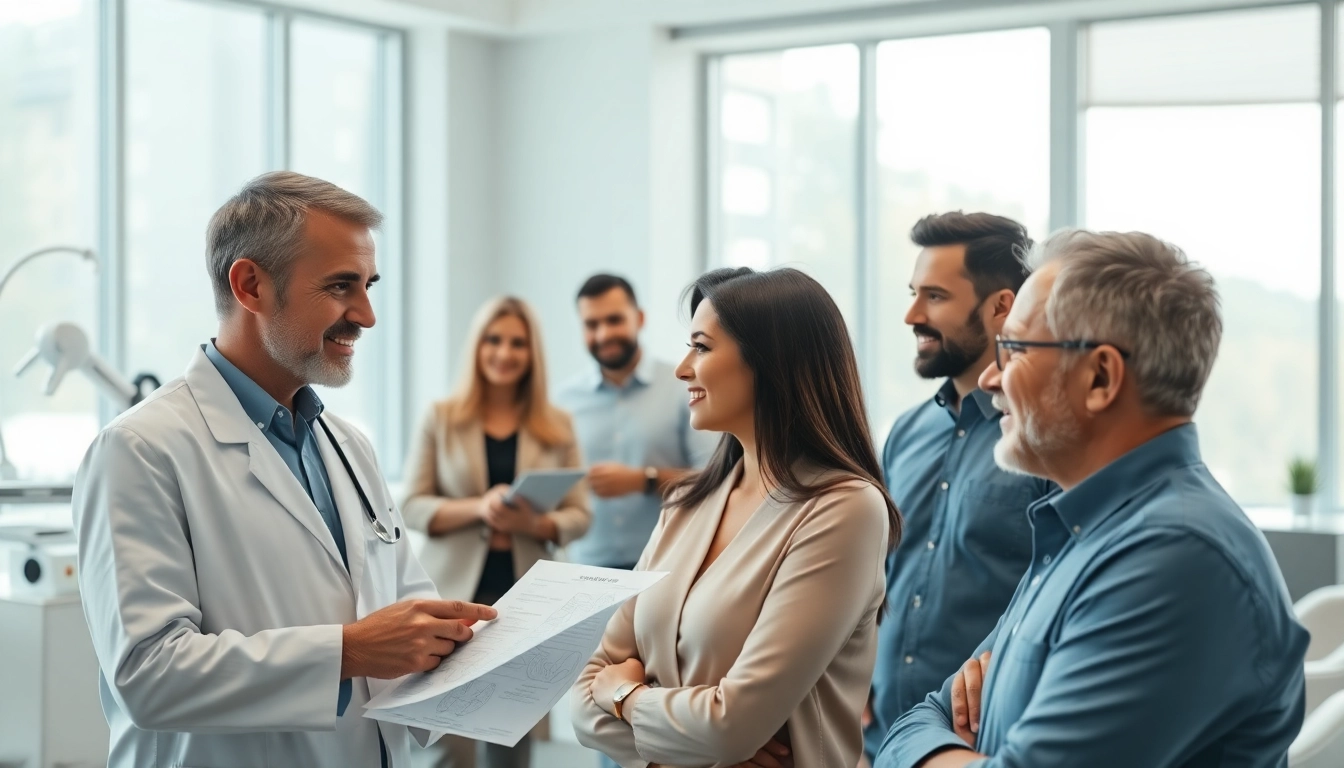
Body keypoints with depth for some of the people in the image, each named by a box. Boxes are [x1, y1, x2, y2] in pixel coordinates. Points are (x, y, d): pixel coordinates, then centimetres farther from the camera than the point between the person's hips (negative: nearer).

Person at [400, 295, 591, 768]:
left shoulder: (557, 427, 5)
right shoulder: (441, 418, 2)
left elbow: (579, 515, 3)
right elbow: (411, 507, -2)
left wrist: (535, 524, -17)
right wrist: (477, 508, -19)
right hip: (455, 591, -2)